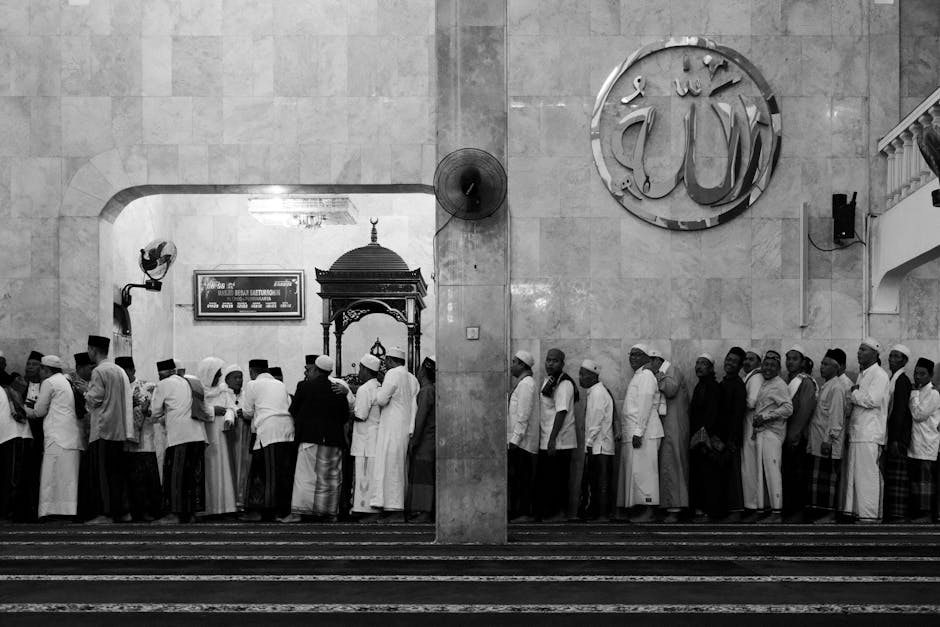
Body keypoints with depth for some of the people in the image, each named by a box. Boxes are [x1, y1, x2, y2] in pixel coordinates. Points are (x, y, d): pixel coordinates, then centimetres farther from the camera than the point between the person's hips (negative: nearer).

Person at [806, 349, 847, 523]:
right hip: (818, 442, 9)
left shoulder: (837, 387, -12)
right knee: (818, 478, 9)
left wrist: (828, 439, -20)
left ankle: (830, 514, -2)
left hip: (828, 443, -9)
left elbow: (836, 415, -17)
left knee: (828, 478, -6)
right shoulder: (826, 385, 17)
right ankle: (823, 511, 12)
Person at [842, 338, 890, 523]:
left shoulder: (879, 375, -7)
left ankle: (870, 516, -6)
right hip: (856, 433, 9)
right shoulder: (862, 374, 21)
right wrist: (856, 394, 5)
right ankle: (854, 510, 14)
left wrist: (854, 393, -4)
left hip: (870, 434, -9)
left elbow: (872, 399, -18)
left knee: (867, 475, -8)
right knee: (852, 475, 9)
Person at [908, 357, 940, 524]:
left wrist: (914, 395, -10)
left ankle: (926, 514, -4)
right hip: (913, 444, 8)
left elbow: (919, 415, -15)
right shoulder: (914, 391, 17)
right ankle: (915, 513, 12)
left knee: (925, 479, -6)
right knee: (915, 478, 8)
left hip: (926, 446, -8)